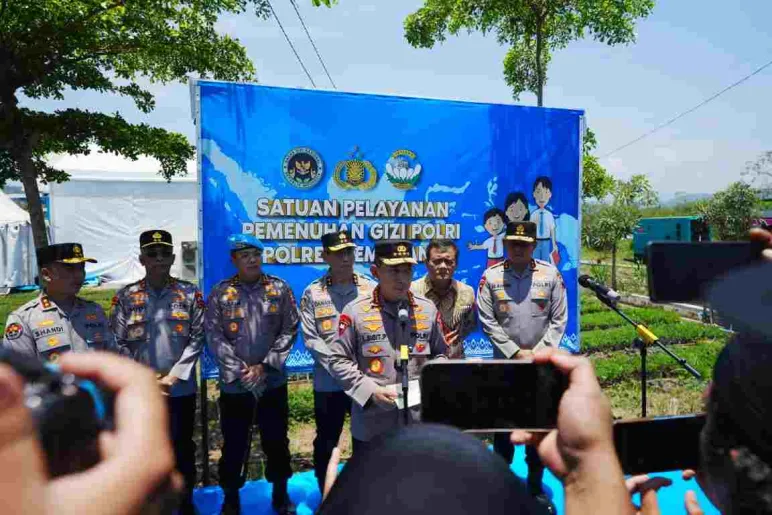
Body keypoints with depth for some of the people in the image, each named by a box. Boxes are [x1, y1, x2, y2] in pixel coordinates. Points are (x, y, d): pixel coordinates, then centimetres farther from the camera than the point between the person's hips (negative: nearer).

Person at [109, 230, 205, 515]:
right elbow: (118, 343, -1)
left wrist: (173, 376, -9)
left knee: (183, 447, 12)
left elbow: (198, 338, -3)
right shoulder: (125, 296, 1)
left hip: (181, 389, 0)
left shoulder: (190, 293, 0)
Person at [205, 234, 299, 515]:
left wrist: (264, 366, -10)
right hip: (233, 385, 0)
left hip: (273, 383, 1)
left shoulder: (280, 289, 0)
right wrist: (240, 370, -13)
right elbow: (214, 336, -6)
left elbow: (289, 331, -3)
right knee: (233, 444, 11)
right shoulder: (220, 293, -1)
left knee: (276, 441, 12)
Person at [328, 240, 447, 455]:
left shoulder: (428, 309, 3)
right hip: (371, 426, -2)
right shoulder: (355, 311, -8)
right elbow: (338, 361, -5)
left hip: (419, 423, 3)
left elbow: (440, 355, 13)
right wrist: (370, 391, -15)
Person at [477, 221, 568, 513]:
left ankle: (536, 485, 29)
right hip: (504, 364, 0)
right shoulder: (491, 277, -5)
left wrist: (538, 353, -10)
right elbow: (488, 322, -6)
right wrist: (516, 353, -11)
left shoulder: (551, 275, -2)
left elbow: (558, 320, -1)